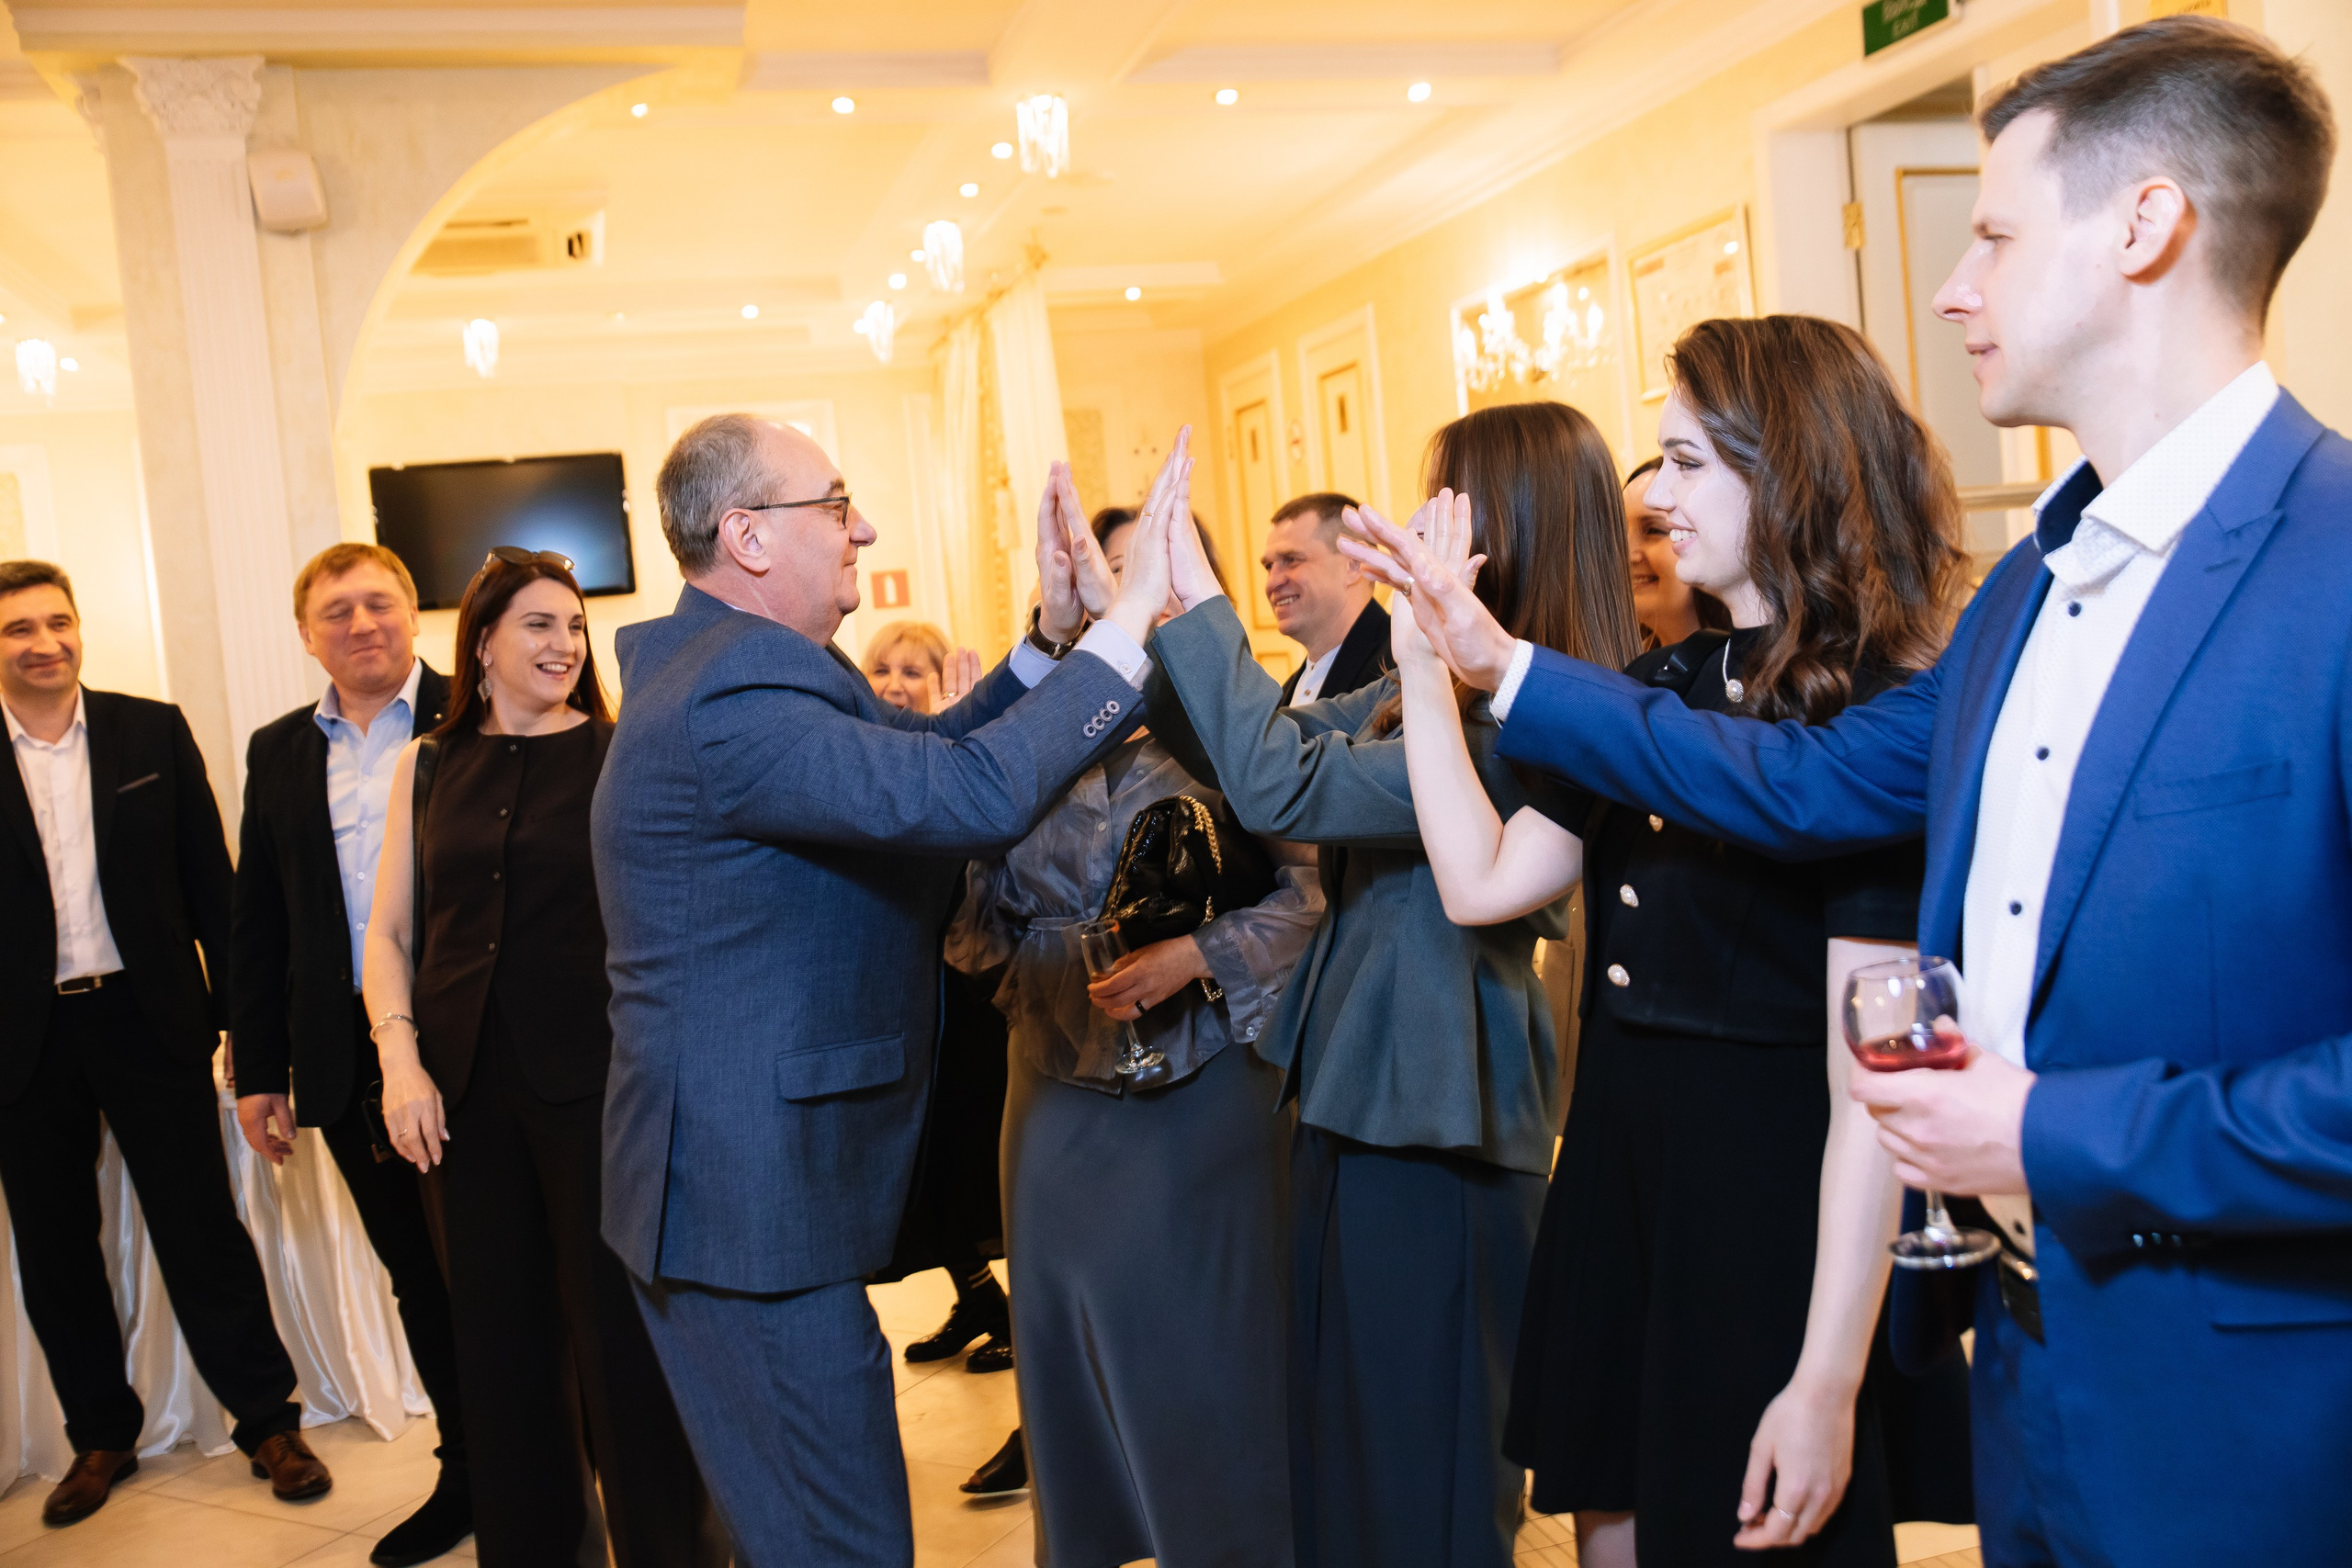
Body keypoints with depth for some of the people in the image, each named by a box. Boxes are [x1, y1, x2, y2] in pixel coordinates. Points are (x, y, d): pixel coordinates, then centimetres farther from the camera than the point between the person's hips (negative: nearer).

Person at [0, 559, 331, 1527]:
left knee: (202, 1230, 4)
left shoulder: (153, 731, 2)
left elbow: (208, 879, 2)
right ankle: (101, 1435, 29)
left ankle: (268, 1422, 16)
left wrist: (237, 1009, -2)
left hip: (148, 1018, -1)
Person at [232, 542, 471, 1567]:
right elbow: (257, 924, 12)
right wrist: (258, 1070, 9)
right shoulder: (278, 751, 11)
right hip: (349, 1064, 4)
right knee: (421, 1284, 15)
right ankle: (469, 1476, 30)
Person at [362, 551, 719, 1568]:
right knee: (500, 1340, 14)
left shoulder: (621, 756, -1)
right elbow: (390, 931, 11)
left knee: (621, 1333, 3)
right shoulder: (429, 766, 10)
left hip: (596, 1080, -3)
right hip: (465, 1092, 4)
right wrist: (400, 1059, -2)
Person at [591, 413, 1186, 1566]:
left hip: (739, 1180, 11)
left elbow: (924, 749, 11)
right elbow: (977, 795, -34)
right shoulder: (734, 697, -25)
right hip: (757, 1202, -11)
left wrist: (1052, 633, -2)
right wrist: (1129, 616, -28)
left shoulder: (719, 662, 10)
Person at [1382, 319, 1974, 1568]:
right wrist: (1424, 661, 1)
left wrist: (1828, 1382, -20)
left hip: (1775, 1221, -7)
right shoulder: (1662, 691, 6)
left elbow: (1871, 1079, -20)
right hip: (1622, 1184, 7)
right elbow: (1484, 883, 3)